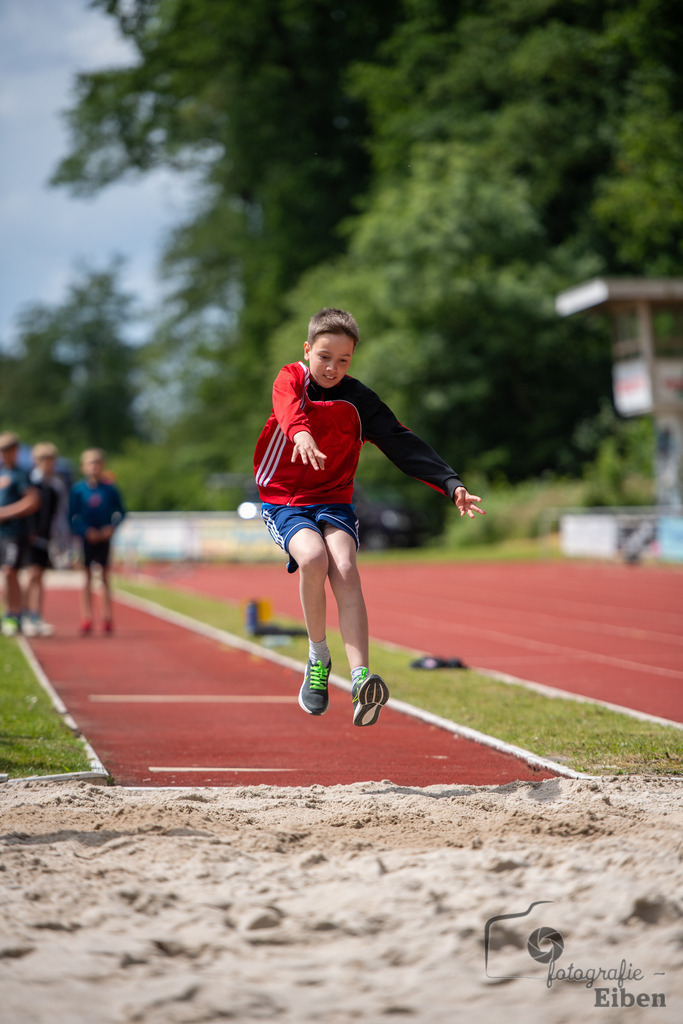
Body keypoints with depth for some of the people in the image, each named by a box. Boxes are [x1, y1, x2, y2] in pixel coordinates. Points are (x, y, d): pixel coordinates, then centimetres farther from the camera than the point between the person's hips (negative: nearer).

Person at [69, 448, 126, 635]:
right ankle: (87, 618, 5)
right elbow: (72, 516, -5)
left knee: (105, 577, 5)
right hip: (85, 538, -1)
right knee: (87, 577, 2)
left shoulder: (110, 488, 1)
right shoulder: (78, 489, -4)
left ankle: (107, 618, 9)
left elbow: (120, 512, 7)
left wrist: (112, 527, -9)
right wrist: (86, 531, -16)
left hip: (104, 538, 1)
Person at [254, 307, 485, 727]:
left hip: (334, 500, 1)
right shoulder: (291, 378, -4)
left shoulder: (359, 401, -1)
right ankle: (318, 658, -9)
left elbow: (404, 444, -9)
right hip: (283, 501, -1)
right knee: (313, 557, -30)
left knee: (345, 569, -26)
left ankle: (360, 677, -38)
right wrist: (301, 433, -54)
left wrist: (451, 484, -23)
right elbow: (289, 407, -29)